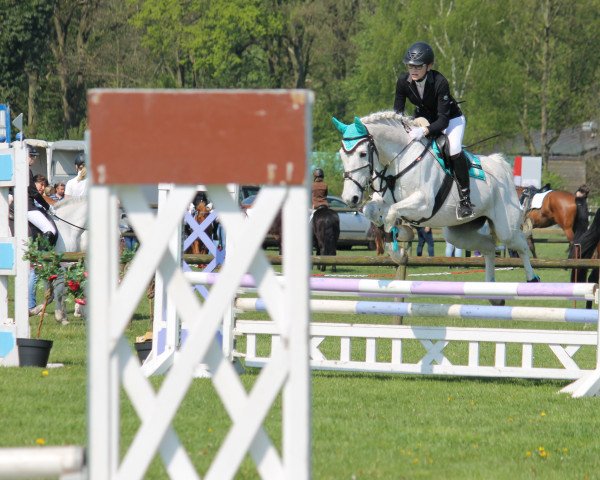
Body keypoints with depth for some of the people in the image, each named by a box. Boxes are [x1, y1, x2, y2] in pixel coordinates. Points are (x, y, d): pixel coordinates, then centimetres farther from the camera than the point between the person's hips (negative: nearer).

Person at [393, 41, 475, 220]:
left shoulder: (440, 82, -32)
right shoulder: (403, 81, -18)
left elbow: (443, 119, -32)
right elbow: (397, 111, -10)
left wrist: (425, 131, -49)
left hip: (451, 119, -6)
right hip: (423, 117, 6)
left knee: (454, 150, -30)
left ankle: (465, 198, -20)